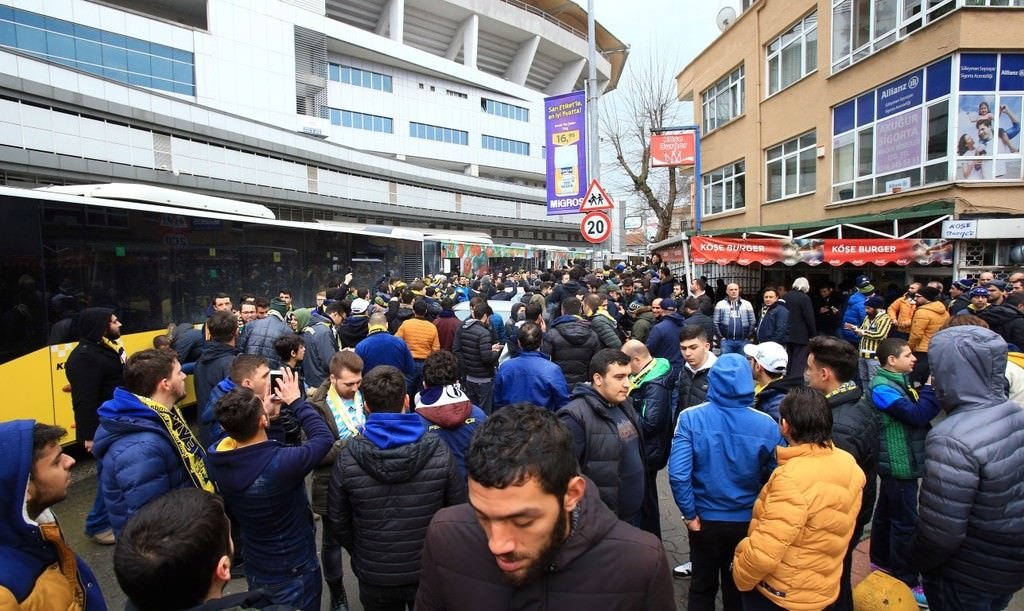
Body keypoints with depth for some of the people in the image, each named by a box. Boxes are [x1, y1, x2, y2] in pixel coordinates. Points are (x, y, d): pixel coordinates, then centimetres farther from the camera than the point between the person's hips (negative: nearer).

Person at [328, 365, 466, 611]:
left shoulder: (348, 458, -18)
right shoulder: (439, 451, -18)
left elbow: (337, 522, -7)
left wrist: (360, 554, 12)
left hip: (375, 576, 0)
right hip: (430, 572, 0)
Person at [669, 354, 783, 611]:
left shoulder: (691, 418, -18)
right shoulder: (767, 425, -15)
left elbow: (678, 474, -23)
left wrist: (690, 514, -9)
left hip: (705, 519, -1)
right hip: (748, 521, 1)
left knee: (703, 586, 22)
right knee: (739, 588, 24)